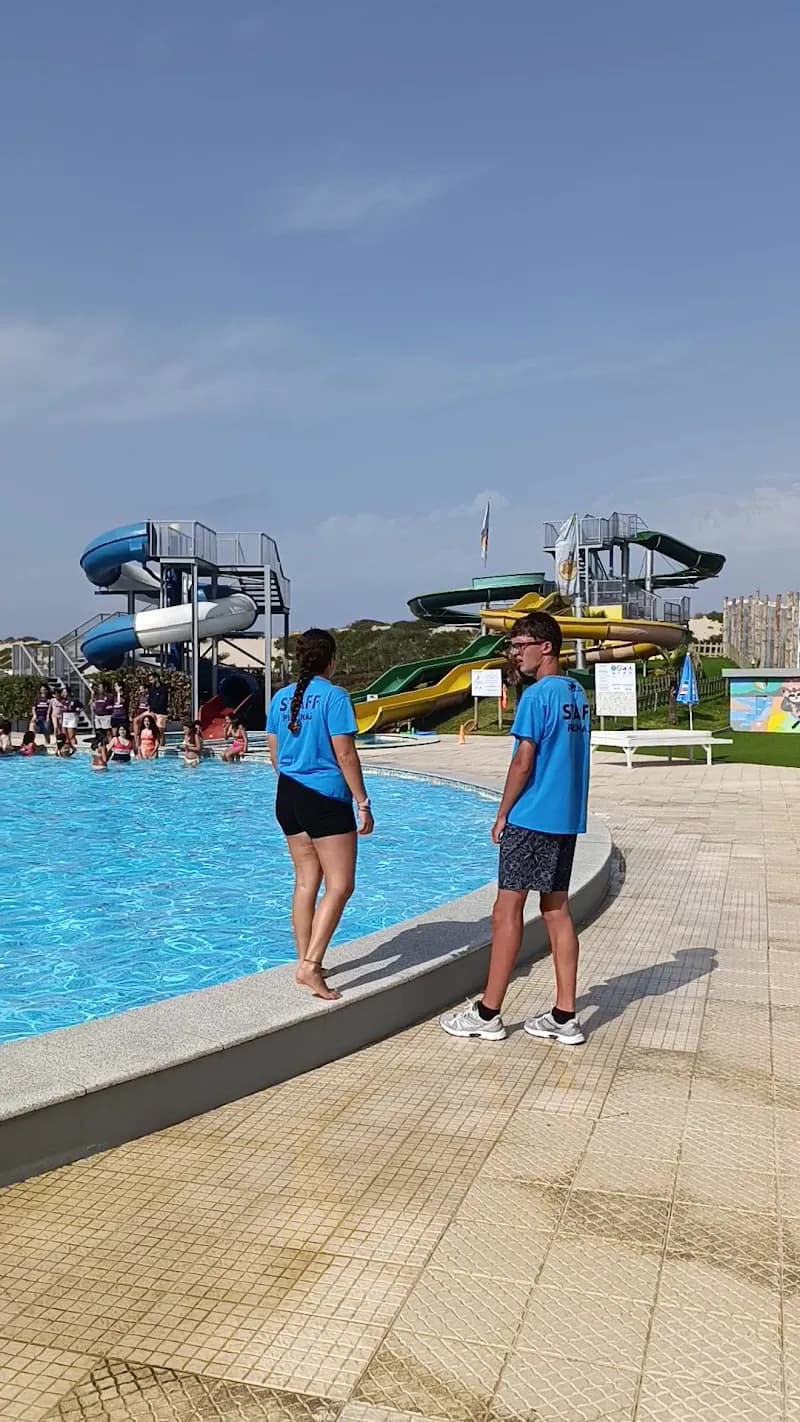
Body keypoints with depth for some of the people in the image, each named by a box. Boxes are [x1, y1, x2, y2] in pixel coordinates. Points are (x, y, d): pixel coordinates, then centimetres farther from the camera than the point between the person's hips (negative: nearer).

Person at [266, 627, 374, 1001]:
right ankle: (310, 966, -9)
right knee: (340, 885, -2)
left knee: (305, 881, 14)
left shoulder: (281, 697, 8)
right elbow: (345, 754, -15)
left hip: (288, 797, 7)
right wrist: (363, 802, -10)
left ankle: (305, 963, 21)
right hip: (325, 799, -7)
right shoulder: (334, 696, -12)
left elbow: (275, 755, 14)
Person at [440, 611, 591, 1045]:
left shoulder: (537, 695, -14)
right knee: (557, 910, 10)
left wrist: (502, 814, -6)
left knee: (507, 910, -1)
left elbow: (523, 762, -16)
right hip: (567, 818, 9)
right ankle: (565, 1017, 14)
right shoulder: (578, 693, 12)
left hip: (531, 818, -8)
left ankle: (487, 1013, 8)